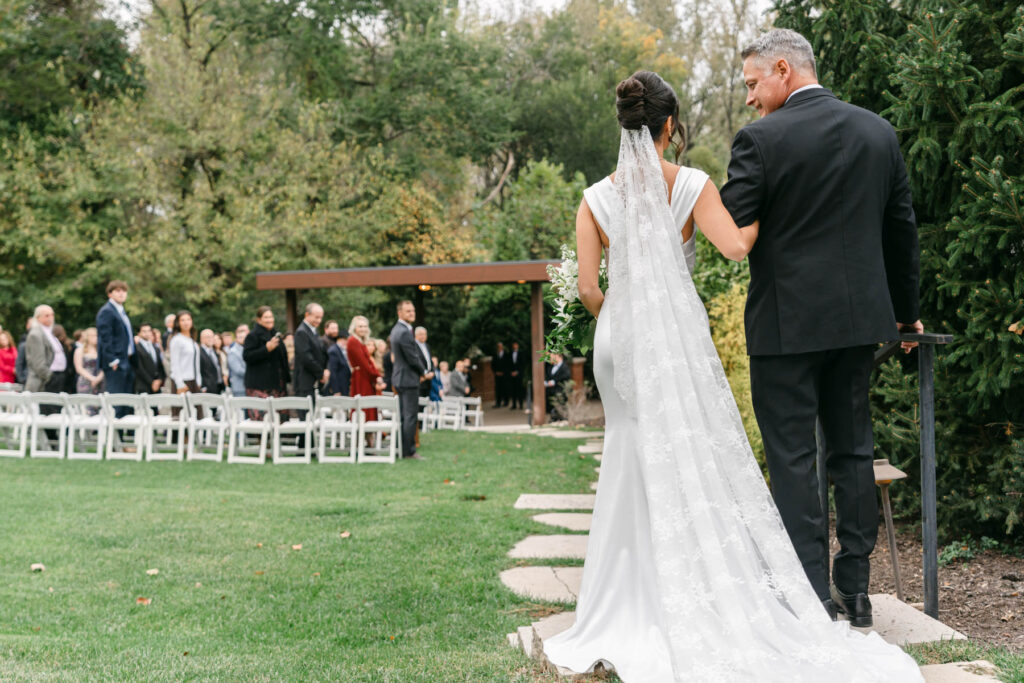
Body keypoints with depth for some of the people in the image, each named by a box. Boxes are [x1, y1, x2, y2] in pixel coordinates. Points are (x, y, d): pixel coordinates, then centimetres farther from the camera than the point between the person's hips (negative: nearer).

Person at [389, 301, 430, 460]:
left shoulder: (396, 329, 12)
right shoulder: (404, 332, -20)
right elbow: (413, 358, -18)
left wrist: (421, 372, 13)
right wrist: (424, 373, -2)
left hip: (400, 377, 10)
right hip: (409, 378, -10)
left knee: (403, 415, 14)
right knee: (410, 416, -5)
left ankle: (402, 449, 20)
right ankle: (409, 451, -2)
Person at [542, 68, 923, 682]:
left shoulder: (596, 199, 2)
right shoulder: (692, 185, -5)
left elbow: (588, 286, -2)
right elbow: (735, 245, -18)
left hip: (619, 337, 3)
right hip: (678, 334, -2)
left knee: (635, 463, 11)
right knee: (700, 456, 4)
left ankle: (639, 604, 15)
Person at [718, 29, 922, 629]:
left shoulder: (761, 139, -11)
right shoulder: (880, 132, 7)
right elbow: (902, 228, 14)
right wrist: (907, 310, 25)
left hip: (787, 324, -6)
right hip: (860, 316, 6)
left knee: (793, 459, 1)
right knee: (853, 449, 14)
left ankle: (812, 596, 3)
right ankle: (855, 589, 21)